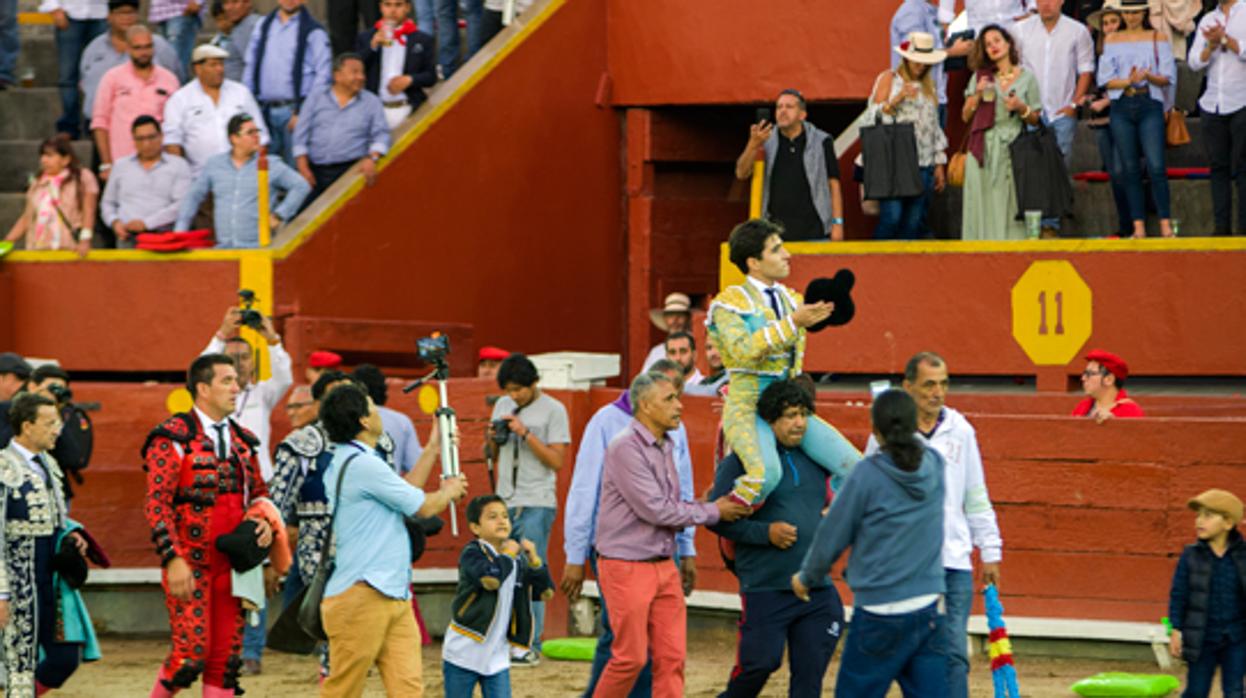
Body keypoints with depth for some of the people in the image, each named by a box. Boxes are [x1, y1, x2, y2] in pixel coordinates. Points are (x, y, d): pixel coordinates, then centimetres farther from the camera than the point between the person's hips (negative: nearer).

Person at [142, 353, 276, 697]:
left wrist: (265, 522, -1)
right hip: (189, 564, -6)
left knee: (226, 656, 5)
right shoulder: (173, 438, -8)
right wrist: (172, 559, -20)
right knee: (191, 653, -9)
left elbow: (258, 493, 22)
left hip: (232, 562, 6)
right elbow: (156, 503, -12)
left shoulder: (242, 440, 14)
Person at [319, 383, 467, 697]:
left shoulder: (343, 463, 18)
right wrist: (450, 491, 16)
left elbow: (405, 494, 28)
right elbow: (424, 507, -6)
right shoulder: (363, 465, -14)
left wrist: (435, 449, 33)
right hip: (361, 597, -10)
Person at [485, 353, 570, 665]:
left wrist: (525, 433, -15)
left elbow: (557, 461, -9)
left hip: (536, 505, -6)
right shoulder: (503, 406, 14)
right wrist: (493, 438, 0)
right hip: (505, 502, 6)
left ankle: (530, 645, -8)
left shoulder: (553, 410, -4)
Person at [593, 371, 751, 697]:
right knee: (631, 657, -4)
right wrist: (712, 512, -10)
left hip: (663, 566, 8)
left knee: (671, 657, 2)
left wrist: (706, 505, -2)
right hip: (627, 567, -8)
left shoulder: (664, 447, 12)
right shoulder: (626, 448, -16)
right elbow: (654, 510, -19)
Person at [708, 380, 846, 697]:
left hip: (817, 586, 5)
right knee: (759, 663, -3)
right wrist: (765, 533, -16)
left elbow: (829, 501, 30)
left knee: (811, 671, 3)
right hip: (766, 587, -5)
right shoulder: (743, 460, -6)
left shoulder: (814, 458, 12)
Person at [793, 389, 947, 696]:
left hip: (881, 611, -5)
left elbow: (833, 535, -4)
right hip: (929, 609, 5)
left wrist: (806, 577, 13)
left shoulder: (867, 474, -13)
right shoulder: (933, 466, 1)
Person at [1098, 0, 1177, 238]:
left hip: (1150, 105, -2)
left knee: (1156, 167, -13)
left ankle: (1165, 225, -10)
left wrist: (1149, 76, -15)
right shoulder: (1112, 41, 12)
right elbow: (1106, 79, 6)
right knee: (1130, 169, 0)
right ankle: (1138, 227, 3)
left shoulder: (1158, 39, 9)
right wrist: (1129, 81, -12)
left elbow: (1169, 78, 4)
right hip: (1122, 107, 2)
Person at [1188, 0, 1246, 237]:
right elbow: (1195, 62, 7)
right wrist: (1212, 45, -10)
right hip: (1212, 105, 5)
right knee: (1218, 167, 3)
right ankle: (1222, 228, 4)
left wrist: (1224, 38, -14)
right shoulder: (1207, 20, 15)